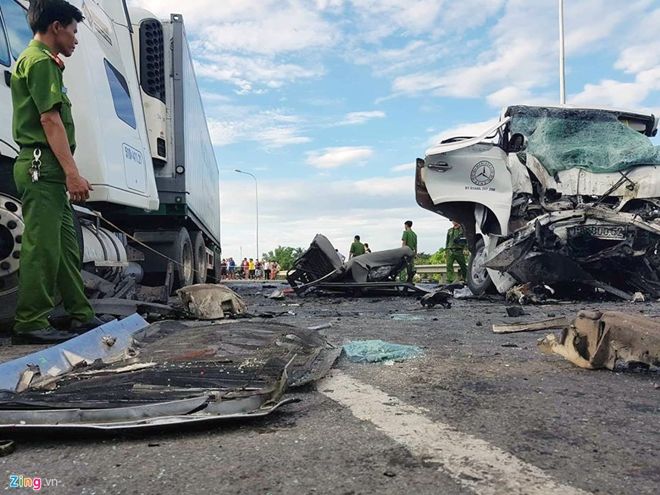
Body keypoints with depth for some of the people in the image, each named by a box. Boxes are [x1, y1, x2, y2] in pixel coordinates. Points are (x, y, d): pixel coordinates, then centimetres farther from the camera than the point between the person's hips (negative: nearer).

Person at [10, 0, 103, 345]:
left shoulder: (40, 61, 26)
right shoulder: (41, 61, -5)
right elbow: (50, 120, -16)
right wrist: (72, 172, -21)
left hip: (49, 171, 10)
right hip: (43, 165, -10)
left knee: (66, 244, 10)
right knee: (42, 245, -11)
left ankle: (81, 315, 16)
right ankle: (30, 323, -7)